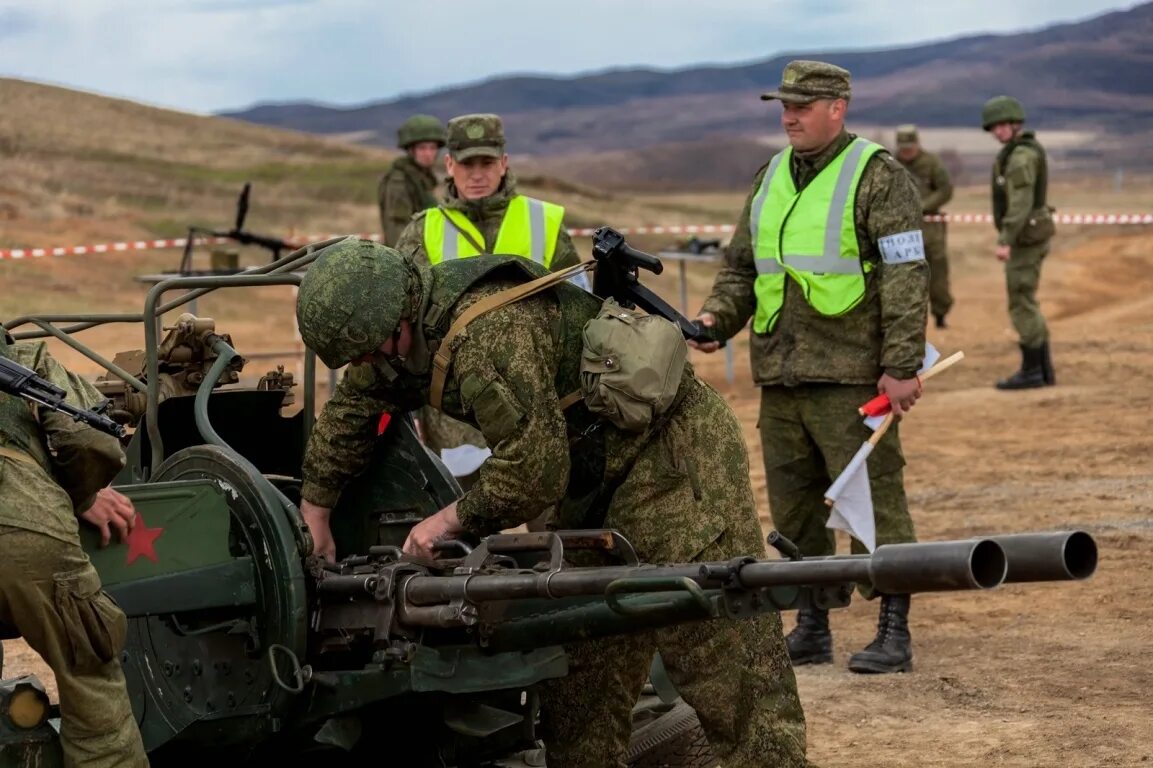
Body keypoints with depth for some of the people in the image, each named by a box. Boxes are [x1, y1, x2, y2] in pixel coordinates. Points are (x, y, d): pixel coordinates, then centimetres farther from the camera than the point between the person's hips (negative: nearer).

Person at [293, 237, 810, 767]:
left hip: (672, 457, -10)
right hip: (599, 477, 10)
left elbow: (535, 469, -29)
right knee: (579, 661, 13)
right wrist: (315, 510, 23)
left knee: (729, 666, -11)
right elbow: (350, 408, 20)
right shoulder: (410, 320, 3)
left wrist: (453, 518, -14)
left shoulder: (489, 331, -28)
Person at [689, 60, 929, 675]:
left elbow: (906, 276, -10)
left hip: (852, 380, -7)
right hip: (779, 378, 7)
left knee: (873, 503, -4)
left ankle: (893, 634, 3)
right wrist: (716, 318, 2)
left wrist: (902, 366, -15)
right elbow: (740, 267, 22)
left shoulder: (877, 176, -5)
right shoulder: (770, 179, 15)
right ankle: (811, 629, 22)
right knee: (793, 509, 11)